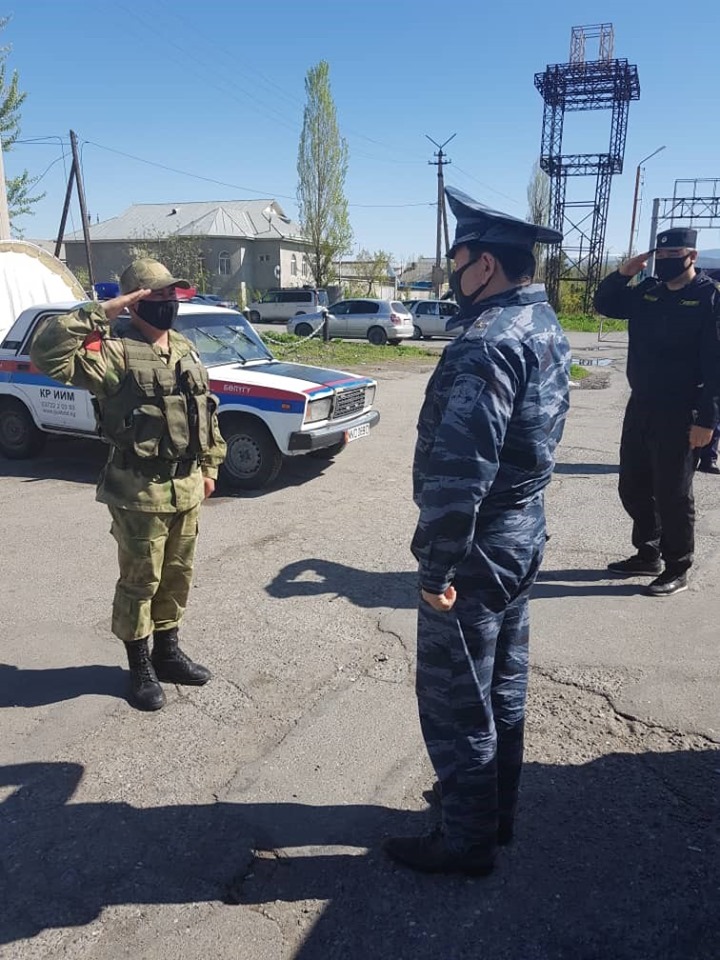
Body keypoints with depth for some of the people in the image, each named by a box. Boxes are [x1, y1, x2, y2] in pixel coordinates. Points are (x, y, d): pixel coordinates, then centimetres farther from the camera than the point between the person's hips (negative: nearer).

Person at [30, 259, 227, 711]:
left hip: (186, 486, 7)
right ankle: (141, 668, 24)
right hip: (140, 489, -7)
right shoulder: (114, 351, -15)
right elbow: (47, 353, -30)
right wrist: (99, 313, -27)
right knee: (140, 581, 7)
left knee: (178, 575, 17)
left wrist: (209, 467, 12)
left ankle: (167, 652, 36)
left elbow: (207, 409, 15)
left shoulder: (185, 348, 9)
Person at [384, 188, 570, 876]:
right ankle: (496, 811, 41)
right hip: (523, 532, 10)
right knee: (502, 683, 22)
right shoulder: (546, 326, 8)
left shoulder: (489, 341, -24)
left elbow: (460, 467, -30)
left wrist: (438, 566, -24)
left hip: (478, 547, -10)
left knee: (455, 701, 7)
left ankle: (466, 841, 26)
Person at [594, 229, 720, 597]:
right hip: (640, 407, 7)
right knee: (632, 487, 14)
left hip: (680, 415, -7)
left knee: (672, 495, 2)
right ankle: (647, 555, 32)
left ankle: (676, 570, 18)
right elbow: (604, 305, 21)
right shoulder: (647, 291, 9)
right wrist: (622, 273, 1)